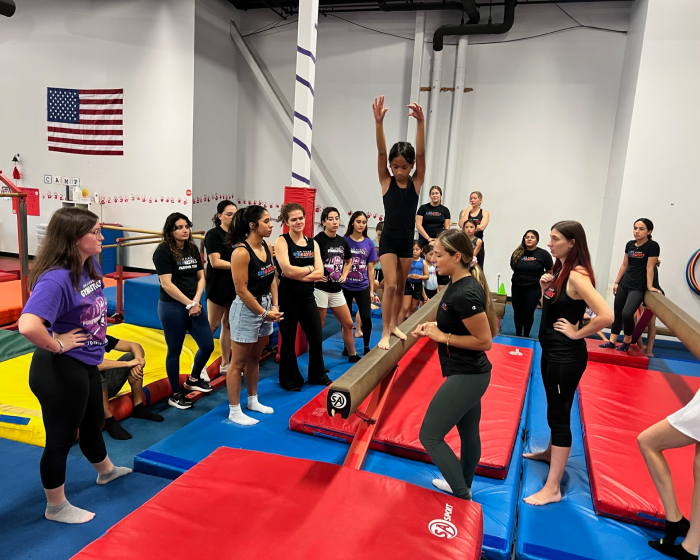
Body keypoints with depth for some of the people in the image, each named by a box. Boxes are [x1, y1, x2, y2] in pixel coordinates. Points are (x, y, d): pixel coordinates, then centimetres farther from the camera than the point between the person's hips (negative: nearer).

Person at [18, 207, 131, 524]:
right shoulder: (56, 279, -28)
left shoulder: (90, 266, -1)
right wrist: (57, 345, -26)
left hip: (86, 364, 9)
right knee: (61, 438, 10)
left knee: (93, 424, 29)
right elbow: (28, 326, -42)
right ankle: (56, 508, 31)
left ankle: (106, 471, 54)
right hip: (61, 371, -9)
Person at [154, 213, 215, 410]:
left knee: (207, 345, 9)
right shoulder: (163, 251, -11)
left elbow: (201, 277, 7)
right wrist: (188, 304, -15)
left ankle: (193, 379, 35)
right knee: (175, 350, 5)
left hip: (193, 306, 6)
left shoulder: (192, 249, 7)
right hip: (172, 307, -6)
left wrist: (196, 301, -7)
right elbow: (166, 284, -17)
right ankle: (176, 394, 22)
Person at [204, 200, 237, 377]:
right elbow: (215, 262, -18)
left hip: (234, 286, 7)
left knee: (228, 324, 12)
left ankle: (225, 364, 22)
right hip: (218, 286, -6)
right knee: (212, 325, 0)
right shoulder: (213, 234, -10)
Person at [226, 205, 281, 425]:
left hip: (265, 307, 8)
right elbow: (242, 290, -21)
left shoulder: (266, 246, 3)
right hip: (246, 310, -8)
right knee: (238, 363, 5)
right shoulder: (241, 252, -21)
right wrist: (264, 313, -15)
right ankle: (234, 411, 17)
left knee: (254, 358, 21)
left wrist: (274, 306, -2)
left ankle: (253, 401, 37)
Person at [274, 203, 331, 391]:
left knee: (316, 338, 14)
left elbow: (319, 274, -4)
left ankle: (318, 375, 35)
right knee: (289, 341, 9)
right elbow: (288, 270, -21)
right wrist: (309, 268, -7)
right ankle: (290, 380, 26)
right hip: (288, 298, -5)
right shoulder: (281, 242, -8)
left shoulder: (312, 243, 6)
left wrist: (297, 274, -16)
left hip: (307, 297, 5)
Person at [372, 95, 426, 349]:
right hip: (388, 240, -2)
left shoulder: (416, 182, -5)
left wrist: (421, 122, -33)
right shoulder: (386, 181, -7)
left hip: (407, 241, 2)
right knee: (390, 285, -11)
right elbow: (381, 151, -20)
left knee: (400, 286, 13)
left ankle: (394, 324, 29)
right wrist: (379, 121, -34)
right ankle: (385, 332, -2)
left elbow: (421, 153, -19)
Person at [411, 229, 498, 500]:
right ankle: (462, 486, 44)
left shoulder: (465, 293, -26)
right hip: (468, 374, 10)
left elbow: (484, 340, -23)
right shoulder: (460, 284, 3)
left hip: (466, 377, -10)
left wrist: (442, 337, -18)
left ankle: (463, 499, 10)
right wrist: (433, 325, 3)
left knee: (429, 436, -1)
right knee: (468, 432, 24)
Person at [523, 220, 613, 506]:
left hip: (566, 357, -9)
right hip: (551, 352, 9)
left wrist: (577, 333, -20)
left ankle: (552, 488, 9)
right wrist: (545, 287, -3)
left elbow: (606, 315, -33)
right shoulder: (560, 269, 6)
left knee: (559, 415, -1)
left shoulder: (576, 276, -22)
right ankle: (551, 452, 47)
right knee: (555, 409, 25)